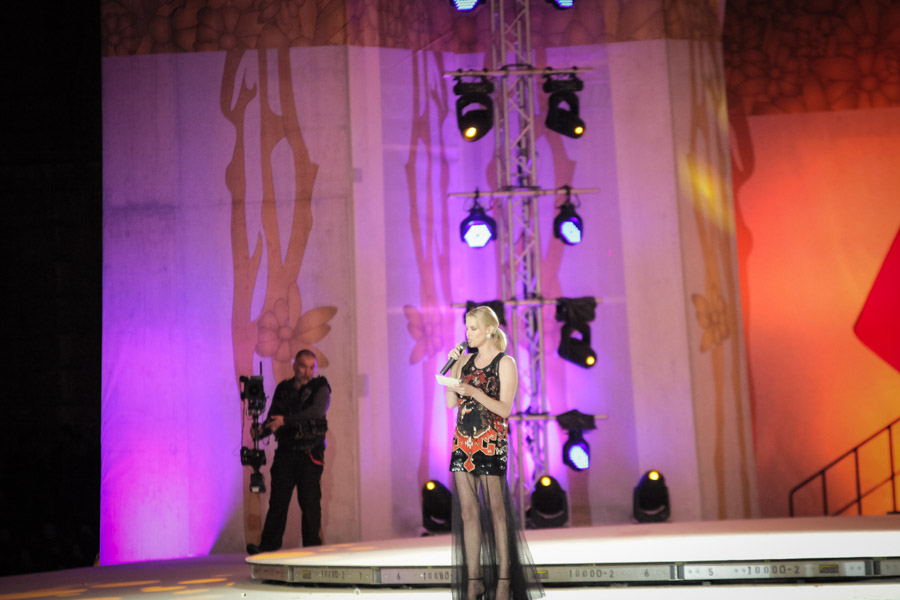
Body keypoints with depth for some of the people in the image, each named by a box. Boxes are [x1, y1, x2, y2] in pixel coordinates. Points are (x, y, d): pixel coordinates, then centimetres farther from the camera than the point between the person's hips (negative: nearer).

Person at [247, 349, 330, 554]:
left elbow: (317, 411, -19)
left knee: (309, 501, -4)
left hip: (310, 454, -3)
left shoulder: (320, 388, 0)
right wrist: (260, 432, -9)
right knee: (278, 499, -2)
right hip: (285, 452, 3)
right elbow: (272, 420, 14)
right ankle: (268, 546, -1)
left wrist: (286, 420, -27)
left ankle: (312, 546, 3)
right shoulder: (283, 389, 12)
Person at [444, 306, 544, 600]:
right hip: (462, 440, 5)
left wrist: (475, 393, -21)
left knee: (496, 511, -1)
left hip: (491, 441, -5)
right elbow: (451, 402, 8)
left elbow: (505, 408, -9)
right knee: (467, 512, 3)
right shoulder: (466, 360, 13)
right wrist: (452, 366, 2)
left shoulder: (505, 363, -2)